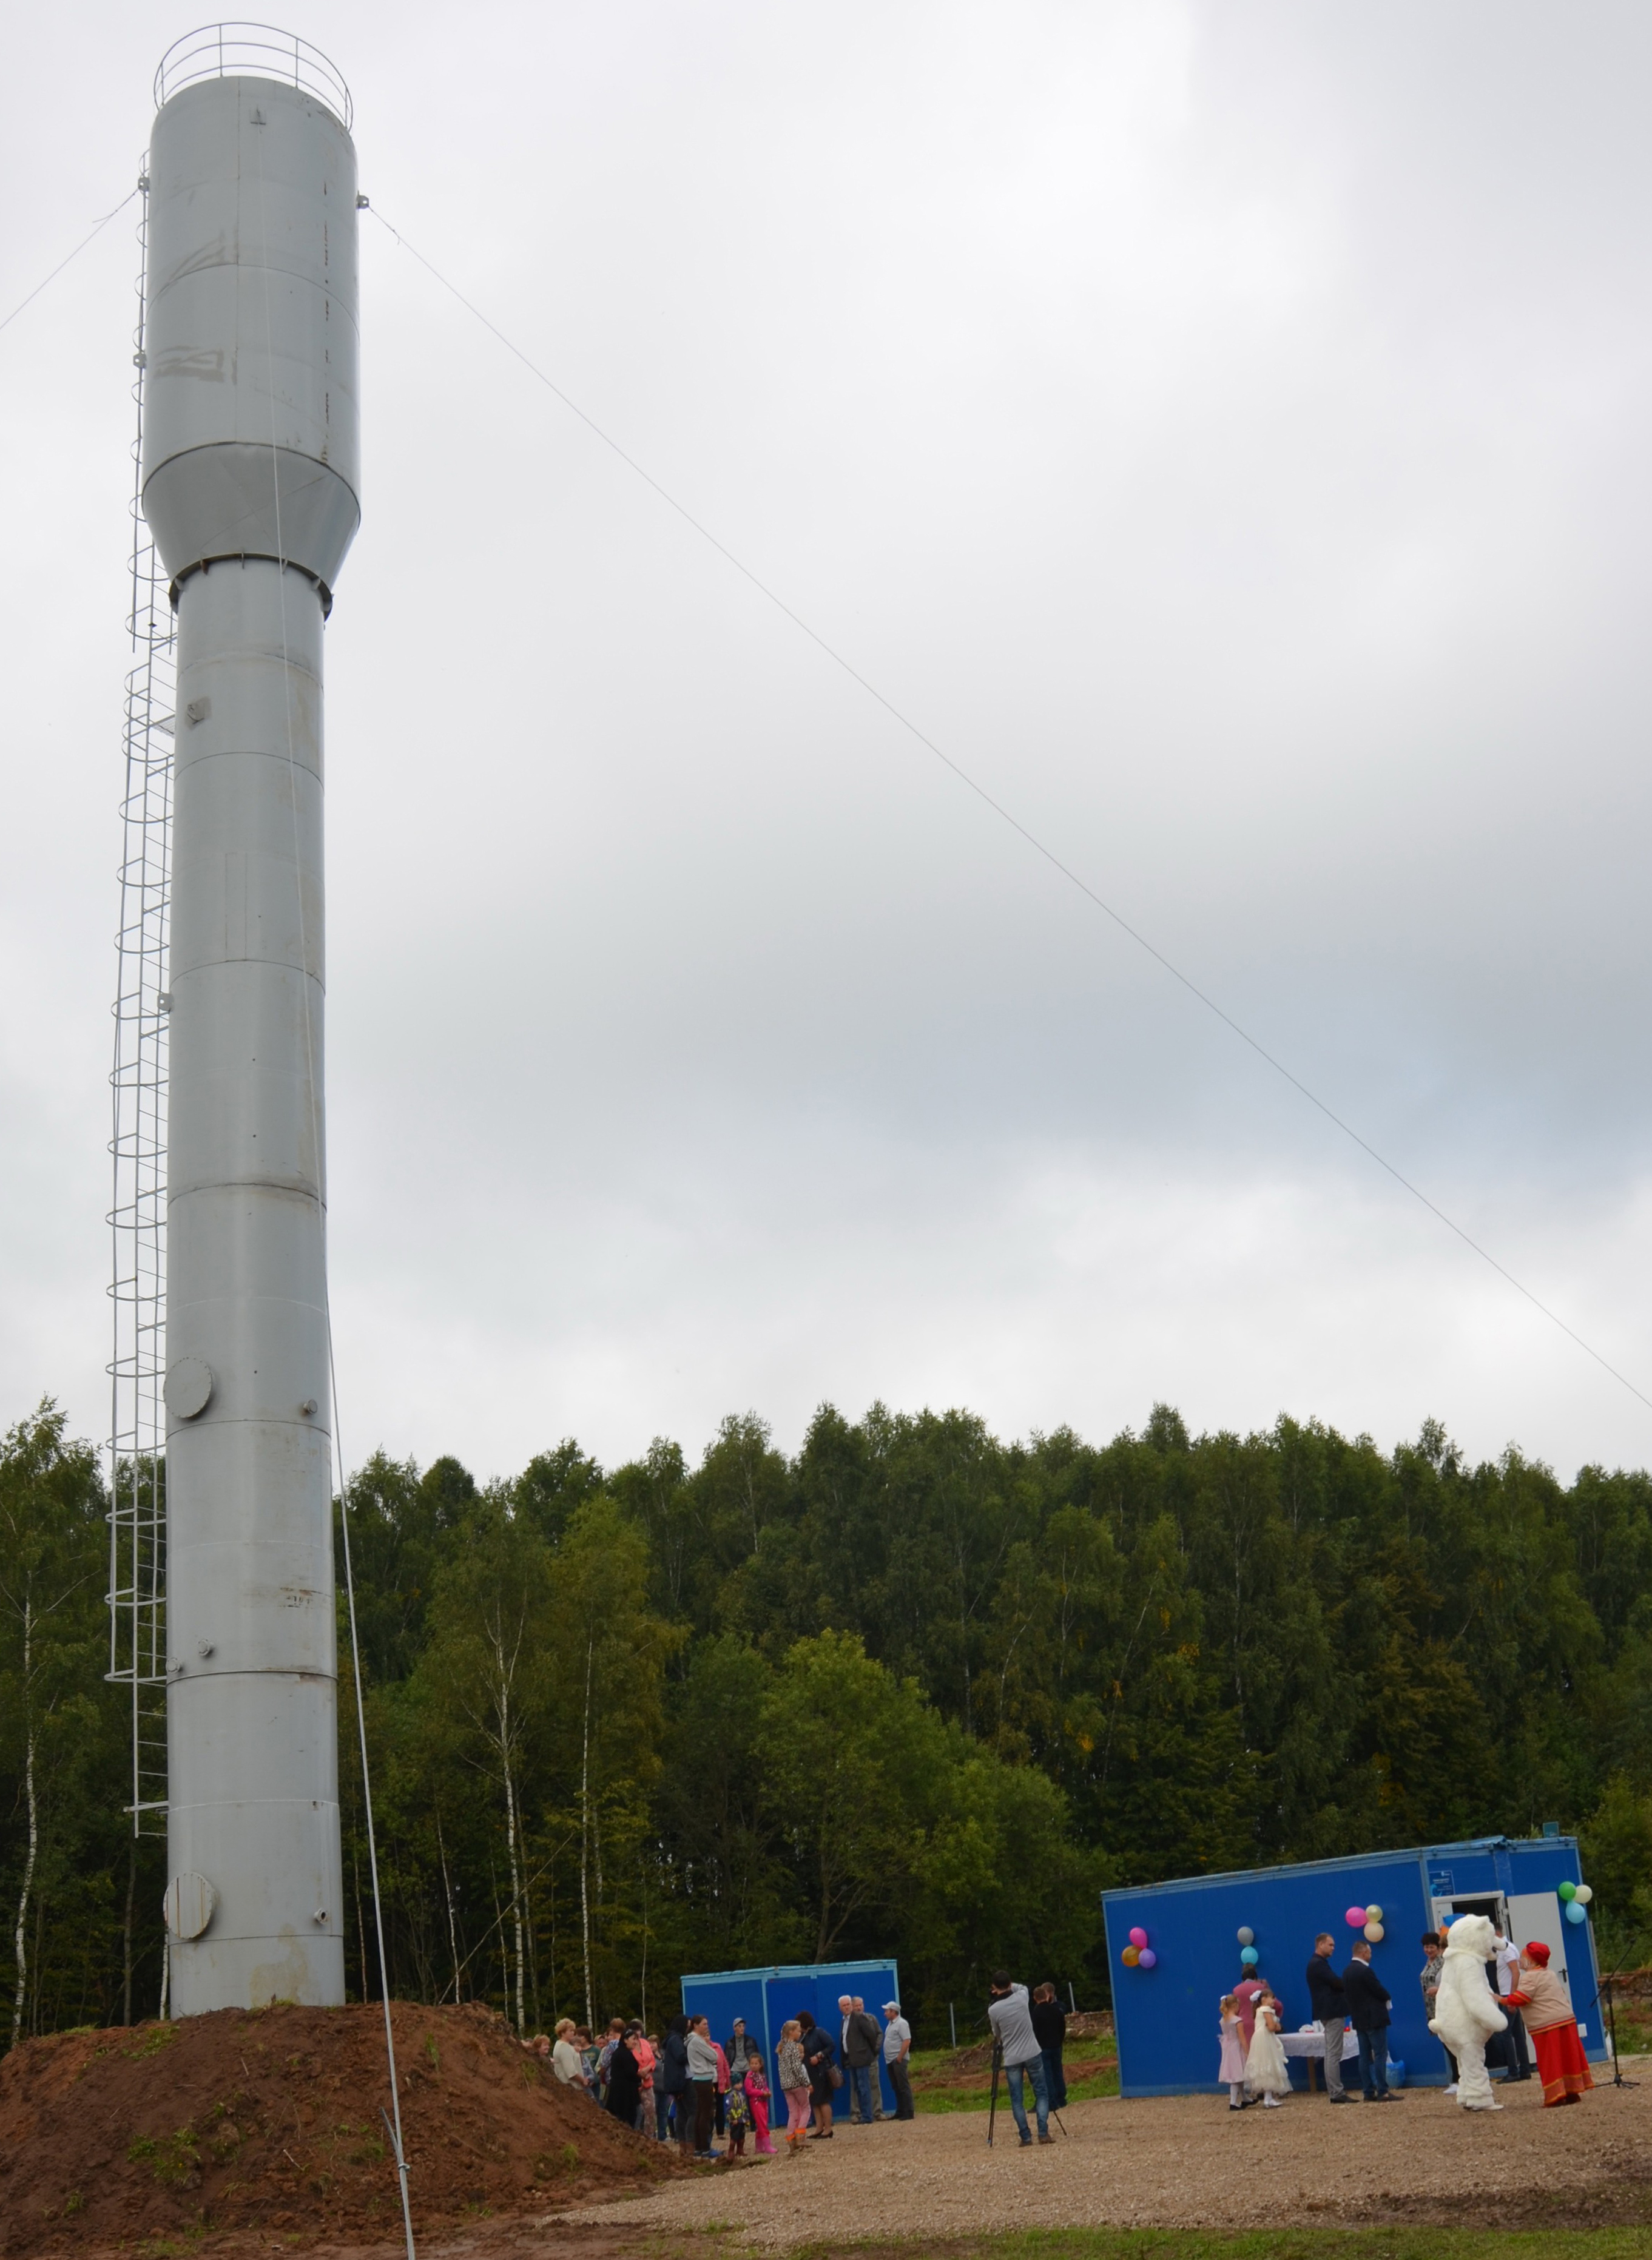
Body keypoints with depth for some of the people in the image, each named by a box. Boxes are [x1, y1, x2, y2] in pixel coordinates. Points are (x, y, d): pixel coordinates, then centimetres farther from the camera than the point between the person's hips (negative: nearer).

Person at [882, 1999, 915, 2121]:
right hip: (890, 2061, 9)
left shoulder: (901, 2023, -11)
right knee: (896, 2087, 11)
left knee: (904, 2087, -7)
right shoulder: (891, 2024, 17)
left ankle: (909, 2113, -6)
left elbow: (907, 2041, -19)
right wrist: (888, 2058, 12)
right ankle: (900, 2112, 16)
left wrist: (899, 2058, -20)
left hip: (898, 2060, -9)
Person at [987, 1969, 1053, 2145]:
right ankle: (1043, 2133, -4)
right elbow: (1022, 1987, 23)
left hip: (1011, 2059, -1)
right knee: (1041, 2094, 7)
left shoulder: (993, 2009, -9)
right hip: (1032, 2054, 1)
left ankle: (1025, 2137, 0)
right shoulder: (1021, 1997, -4)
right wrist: (1009, 1987, 19)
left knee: (1016, 2100, 7)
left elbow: (996, 2035, 8)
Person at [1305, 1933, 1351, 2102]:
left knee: (1332, 2055, 11)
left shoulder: (1318, 1964, 18)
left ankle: (1334, 2092, 14)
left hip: (1330, 2013, 11)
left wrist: (1348, 1989, -1)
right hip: (1332, 2013, -11)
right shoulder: (1319, 1964, -15)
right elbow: (1337, 1983, -19)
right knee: (1334, 2055, -10)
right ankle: (1336, 2093, -10)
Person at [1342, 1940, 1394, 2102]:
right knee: (1380, 2055, -5)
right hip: (1374, 2018, -8)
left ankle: (1369, 2092, 10)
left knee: (1365, 2057, 9)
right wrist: (1388, 1998, 7)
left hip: (1359, 2019, 8)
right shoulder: (1365, 1971, -18)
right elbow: (1380, 1991, -16)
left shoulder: (1347, 1972, 8)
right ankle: (1382, 2092, -7)